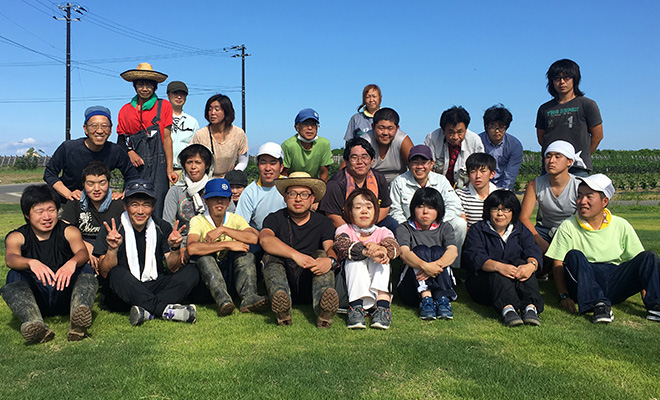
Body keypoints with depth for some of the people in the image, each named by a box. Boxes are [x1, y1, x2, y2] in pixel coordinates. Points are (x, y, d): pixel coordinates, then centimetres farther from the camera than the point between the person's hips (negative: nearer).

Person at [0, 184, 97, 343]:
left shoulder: (69, 232, 6)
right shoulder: (17, 237, 6)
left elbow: (83, 252, -15)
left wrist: (73, 262, -40)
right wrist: (31, 263, -41)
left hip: (64, 297, 0)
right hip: (35, 297, 0)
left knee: (86, 271, -25)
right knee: (14, 276, -26)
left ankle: (78, 320, -51)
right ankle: (35, 324, -49)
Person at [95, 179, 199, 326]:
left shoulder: (162, 227, 2)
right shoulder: (112, 229, -5)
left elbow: (173, 268, -2)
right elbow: (105, 273, -10)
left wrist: (175, 248, -22)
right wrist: (112, 249, -29)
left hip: (153, 289, 3)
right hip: (122, 295, -3)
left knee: (191, 272, -17)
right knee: (117, 274, -33)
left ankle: (147, 310, -35)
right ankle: (166, 310, -35)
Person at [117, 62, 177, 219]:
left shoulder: (164, 106, 7)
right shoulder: (125, 110, 14)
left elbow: (167, 138, 3)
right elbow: (121, 138, 18)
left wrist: (169, 168, -2)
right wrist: (129, 152, -4)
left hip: (157, 164, -2)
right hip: (135, 165, 2)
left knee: (156, 209, -9)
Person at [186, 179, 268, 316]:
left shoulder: (235, 219, 4)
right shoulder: (198, 221, -6)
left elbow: (254, 238, -18)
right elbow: (192, 248, -29)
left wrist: (223, 230, -20)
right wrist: (228, 244, -30)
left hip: (231, 273, 2)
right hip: (208, 275, -2)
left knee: (245, 251, -21)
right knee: (203, 254, -29)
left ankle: (249, 297, -38)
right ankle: (222, 299, -43)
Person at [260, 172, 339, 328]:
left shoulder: (323, 222, 9)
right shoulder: (275, 218, 6)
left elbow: (331, 247, -9)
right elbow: (265, 239, -17)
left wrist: (331, 260, -35)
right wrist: (296, 255, -32)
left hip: (309, 286, 0)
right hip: (284, 281, 0)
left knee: (321, 255, -22)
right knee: (270, 256, -22)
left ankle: (322, 307, -49)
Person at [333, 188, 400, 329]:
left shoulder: (383, 232, 13)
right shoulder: (344, 230, 7)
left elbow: (394, 246, -11)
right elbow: (341, 245, -18)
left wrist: (381, 249, -37)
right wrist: (367, 252, -37)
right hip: (353, 282, -1)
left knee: (380, 257, -23)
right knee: (355, 259, -26)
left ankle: (382, 306, -36)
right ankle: (356, 306, -40)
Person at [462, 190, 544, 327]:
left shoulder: (521, 230, 16)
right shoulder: (477, 230, 6)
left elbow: (533, 251, -4)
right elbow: (475, 257, -14)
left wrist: (531, 265, -31)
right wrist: (499, 266, -35)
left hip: (516, 283, 2)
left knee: (521, 263, -28)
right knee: (497, 271, -33)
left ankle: (531, 307, -46)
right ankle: (507, 308, -55)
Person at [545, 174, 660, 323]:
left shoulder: (621, 226, 10)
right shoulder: (568, 227, 3)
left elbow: (638, 263, 12)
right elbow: (558, 265, -2)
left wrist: (646, 295, -2)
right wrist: (564, 296, -16)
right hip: (586, 286, -2)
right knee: (574, 256, -29)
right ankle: (598, 306, -40)